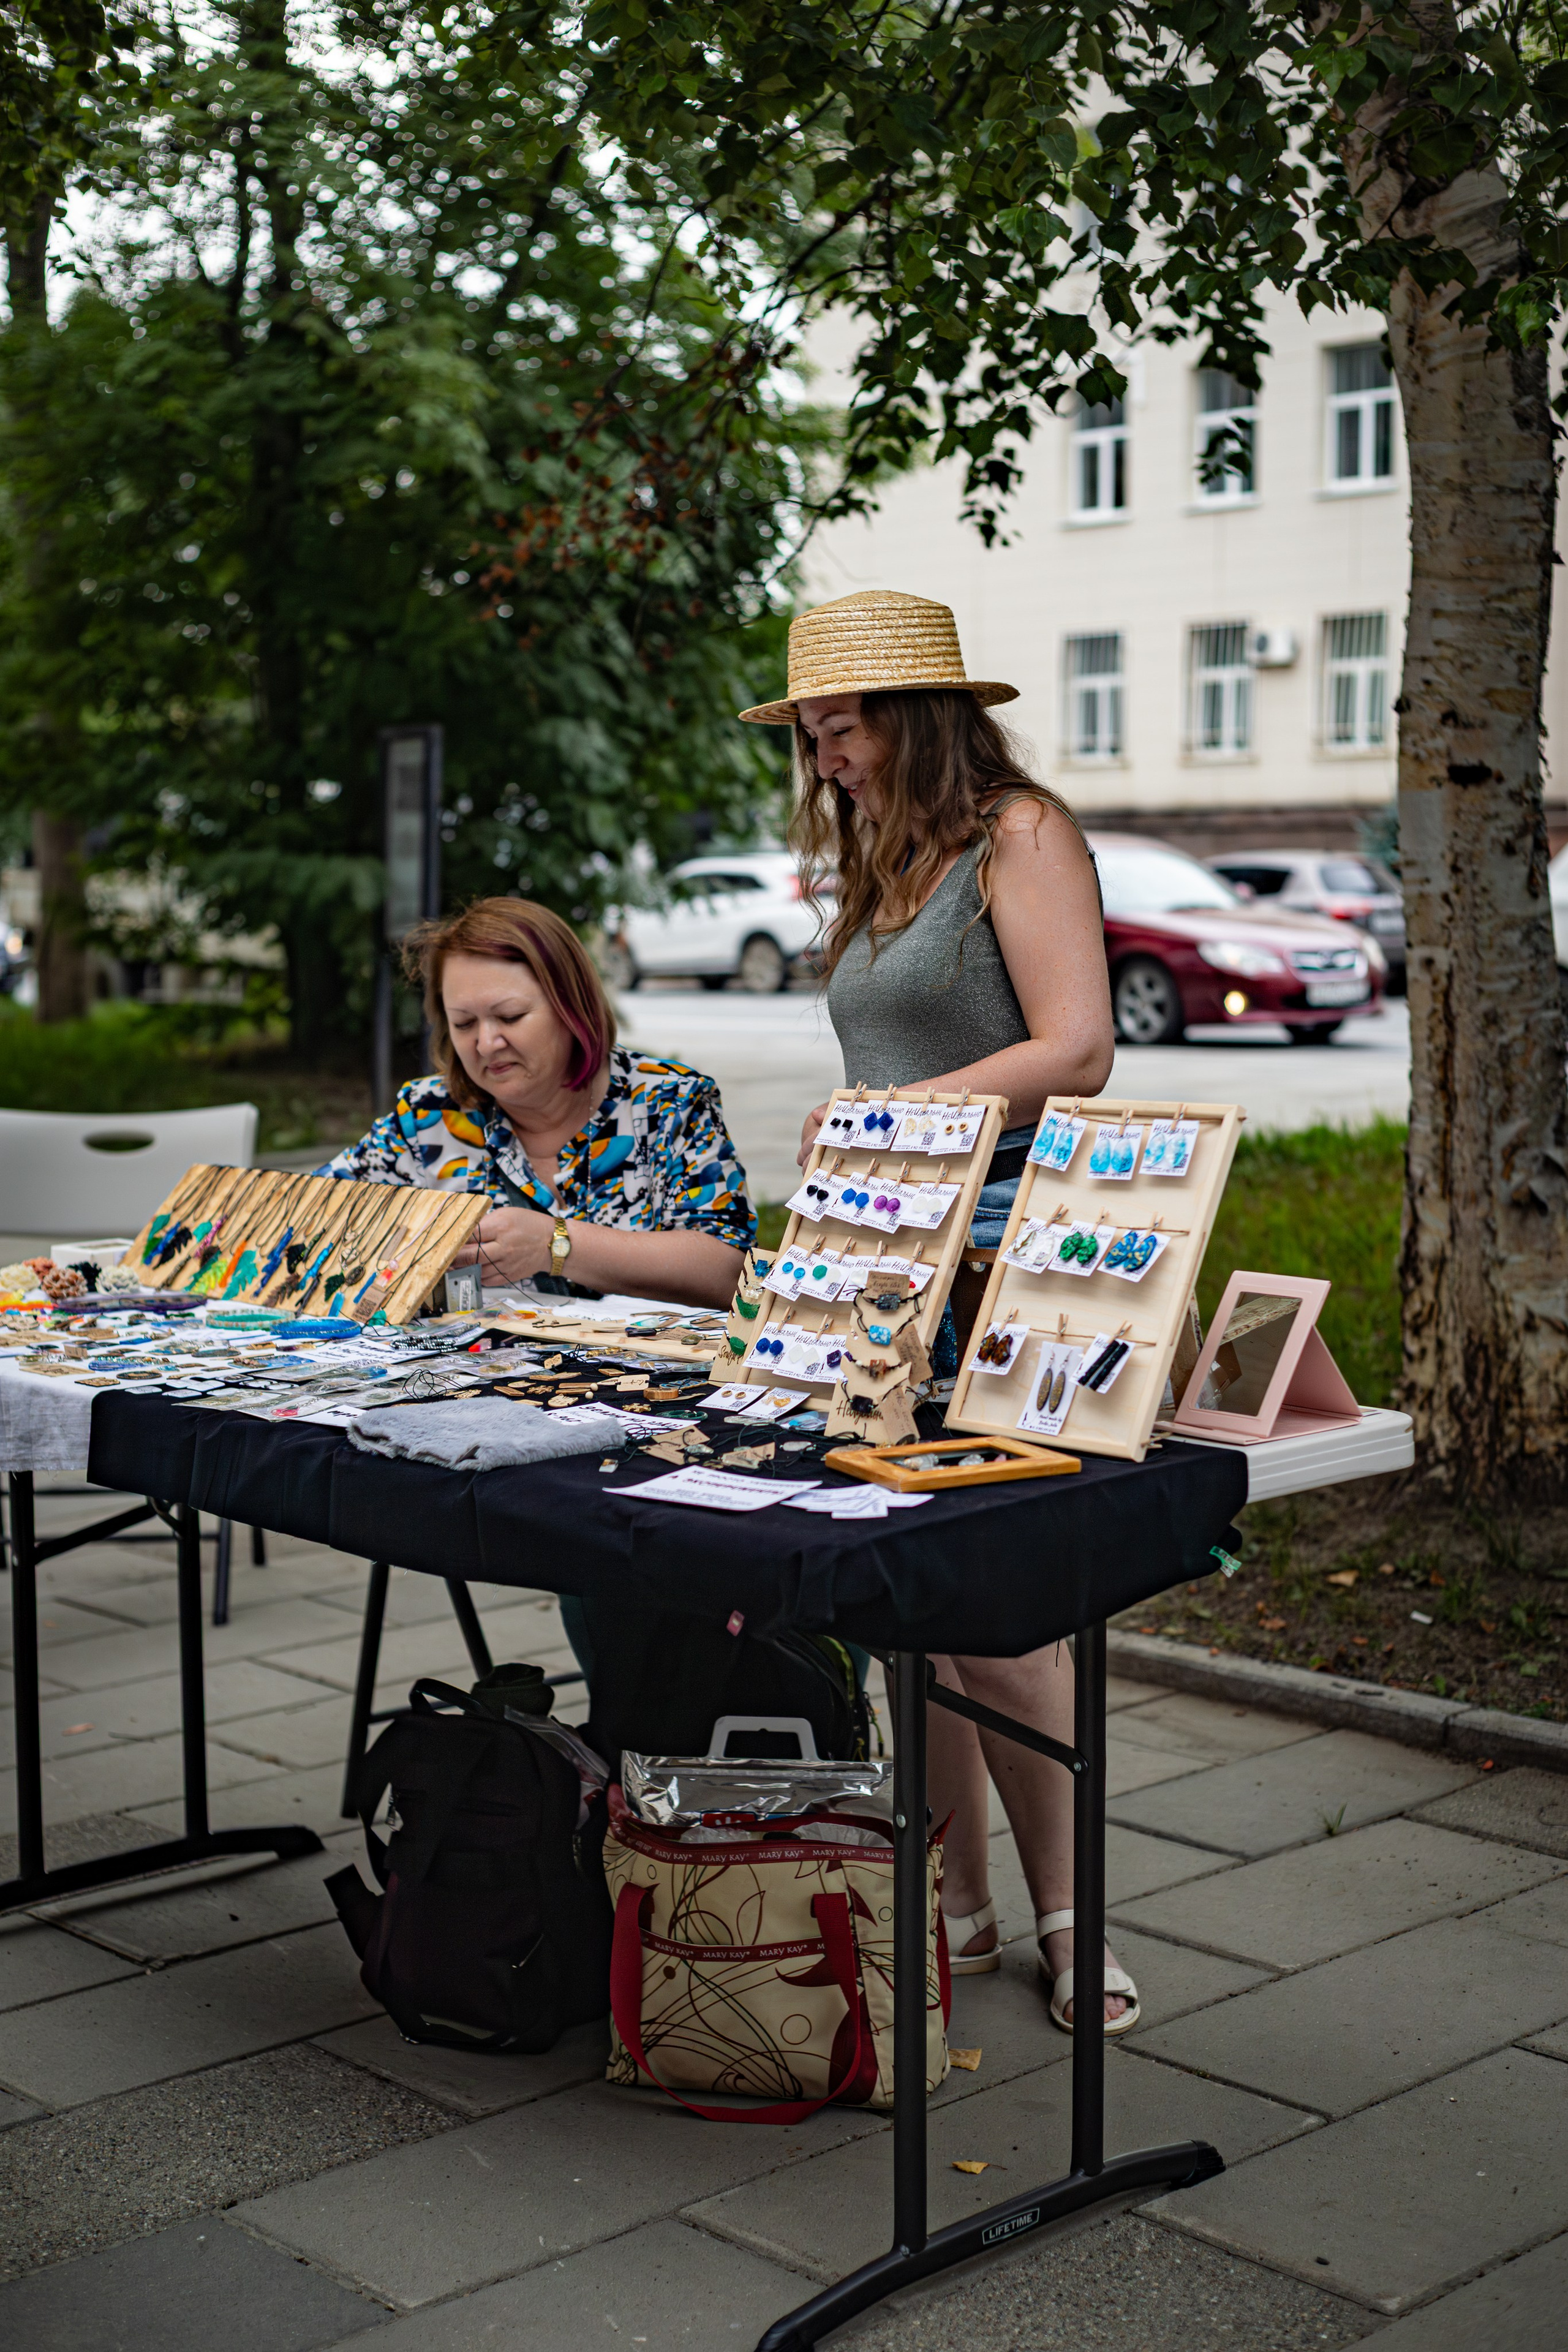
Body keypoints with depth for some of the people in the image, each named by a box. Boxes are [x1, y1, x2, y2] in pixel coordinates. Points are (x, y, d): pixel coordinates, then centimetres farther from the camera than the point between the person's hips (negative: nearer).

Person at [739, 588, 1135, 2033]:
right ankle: (958, 1909, 17)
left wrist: (888, 1113, -13)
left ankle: (1068, 1921, 7)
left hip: (1002, 1243, -8)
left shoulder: (1020, 833, -5)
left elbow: (1076, 1053, -15)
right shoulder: (886, 865, 20)